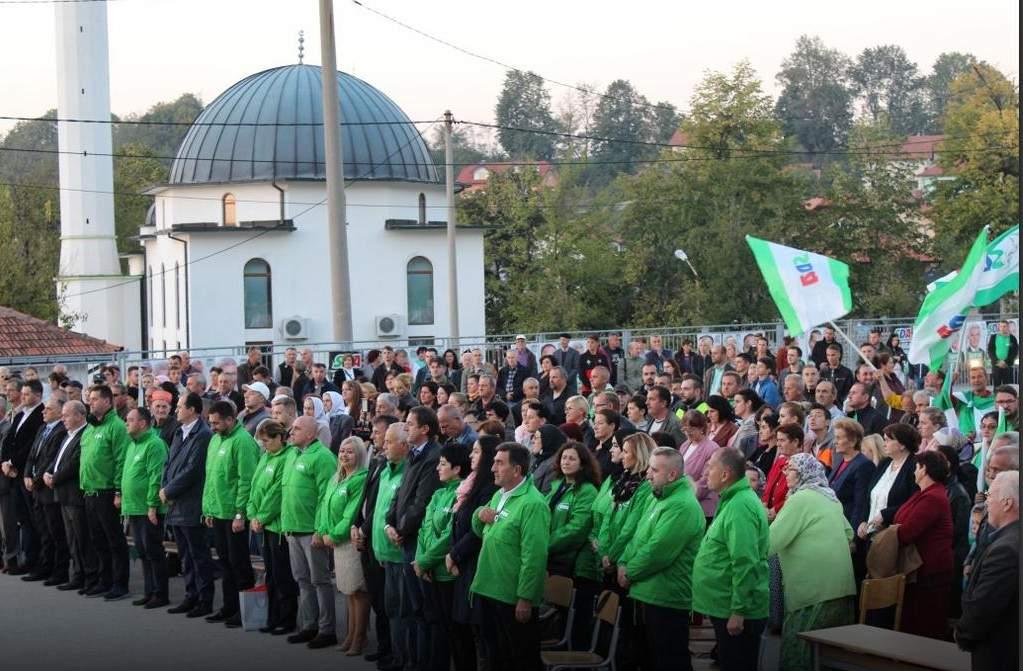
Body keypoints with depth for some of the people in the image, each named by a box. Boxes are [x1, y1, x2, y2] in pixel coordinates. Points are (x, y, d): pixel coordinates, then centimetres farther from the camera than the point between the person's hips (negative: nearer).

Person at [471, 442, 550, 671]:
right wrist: (479, 516, 1)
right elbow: (480, 531, 24)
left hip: (514, 597, -9)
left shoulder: (532, 504, -18)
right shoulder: (499, 495, 11)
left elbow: (533, 556, -22)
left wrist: (525, 598, -23)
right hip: (490, 591, 9)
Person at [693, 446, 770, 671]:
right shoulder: (732, 500, 15)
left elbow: (745, 564, -25)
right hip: (726, 609, 10)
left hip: (736, 613, -10)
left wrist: (738, 611, -24)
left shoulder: (740, 507, -19)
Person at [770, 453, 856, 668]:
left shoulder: (801, 498, -11)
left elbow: (772, 540, -14)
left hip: (816, 587, -9)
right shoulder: (830, 498, 17)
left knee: (797, 652, -4)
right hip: (839, 586, 9)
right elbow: (848, 534, 28)